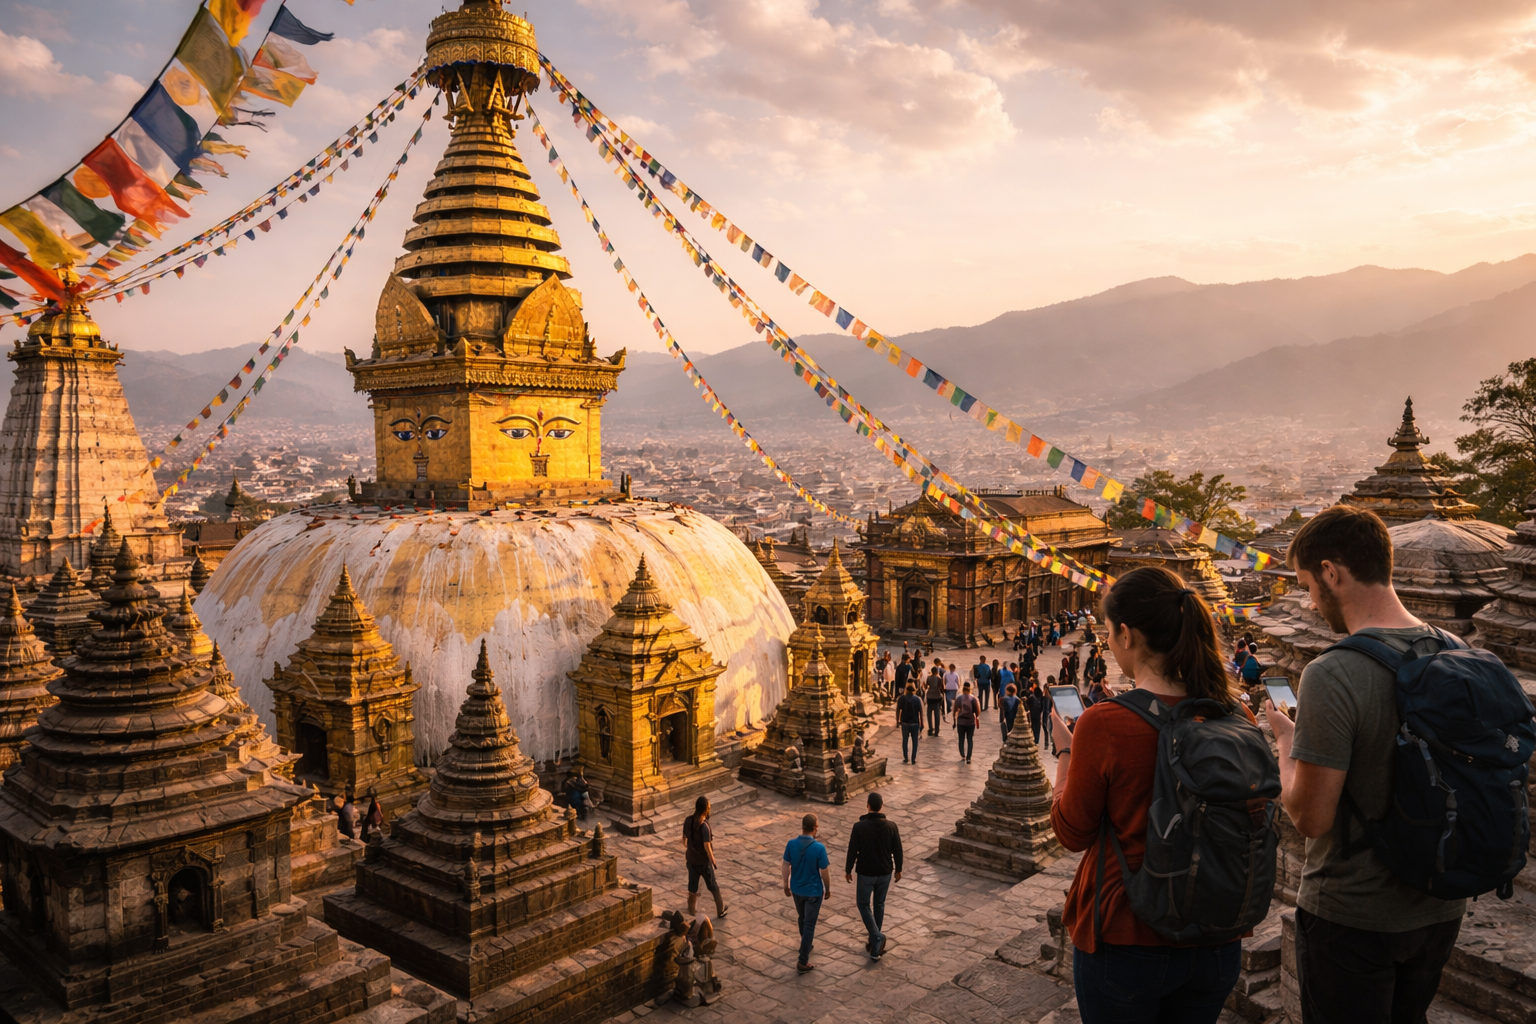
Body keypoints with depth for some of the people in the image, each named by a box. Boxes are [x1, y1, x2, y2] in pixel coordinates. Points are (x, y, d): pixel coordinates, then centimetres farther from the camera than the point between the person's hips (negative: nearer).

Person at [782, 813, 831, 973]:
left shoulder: (791, 844, -12)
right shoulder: (819, 848, -23)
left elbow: (785, 866, -3)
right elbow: (824, 872, -14)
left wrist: (786, 885, 12)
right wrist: (828, 889, 3)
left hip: (796, 889, 4)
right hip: (813, 891, -4)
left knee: (802, 919, 26)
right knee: (809, 924, 5)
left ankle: (807, 945, 47)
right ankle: (803, 962, 6)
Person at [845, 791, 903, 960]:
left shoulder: (859, 826, -18)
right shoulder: (891, 826, -10)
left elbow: (852, 850, -12)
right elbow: (897, 850, -2)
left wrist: (848, 870, 3)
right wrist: (898, 869, 14)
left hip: (866, 873, -3)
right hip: (885, 872, 3)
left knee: (863, 903, 14)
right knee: (879, 904, 19)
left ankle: (877, 937, -4)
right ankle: (875, 943, 27)